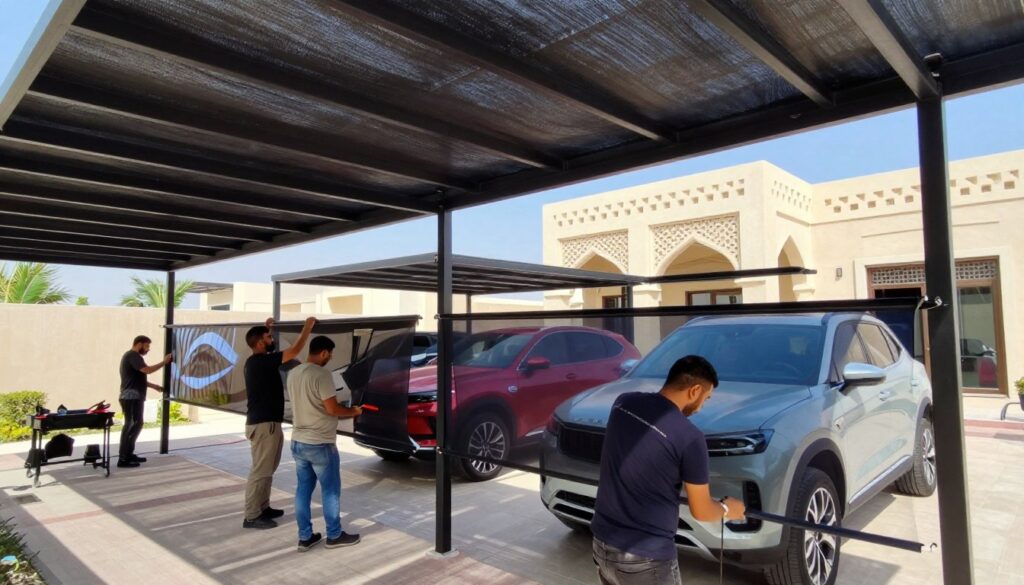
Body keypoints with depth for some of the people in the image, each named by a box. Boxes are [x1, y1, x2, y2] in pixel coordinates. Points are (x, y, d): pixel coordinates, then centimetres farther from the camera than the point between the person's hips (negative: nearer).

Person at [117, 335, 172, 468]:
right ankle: (122, 459, -6)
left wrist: (153, 386, 20)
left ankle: (129, 454, 22)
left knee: (136, 424, 15)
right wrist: (164, 362, -17)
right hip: (131, 398, -11)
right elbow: (147, 370, -26)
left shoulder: (133, 356, 20)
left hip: (134, 397, 11)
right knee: (131, 426, -8)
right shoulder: (133, 356, -13)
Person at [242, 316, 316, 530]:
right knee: (260, 471, -4)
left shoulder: (258, 361, 10)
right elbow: (294, 351, -23)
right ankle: (252, 516, 3)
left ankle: (263, 508, 27)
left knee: (266, 470, 18)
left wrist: (267, 328, 28)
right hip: (263, 424, -10)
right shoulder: (261, 361, -19)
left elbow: (270, 351, 35)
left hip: (265, 422, 10)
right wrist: (308, 327, -14)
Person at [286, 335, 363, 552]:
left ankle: (305, 537, 21)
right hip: (320, 444, -8)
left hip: (298, 442, 8)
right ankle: (334, 536, 17)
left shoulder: (293, 373, 8)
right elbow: (332, 409, -20)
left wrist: (343, 413, 22)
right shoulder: (321, 374, -19)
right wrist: (353, 411, -2)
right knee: (330, 490, 6)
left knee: (303, 489, 14)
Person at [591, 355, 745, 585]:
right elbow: (701, 512, -6)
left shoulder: (623, 403, -2)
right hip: (645, 558, -6)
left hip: (602, 544, 6)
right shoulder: (689, 437, -20)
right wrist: (727, 510, 15)